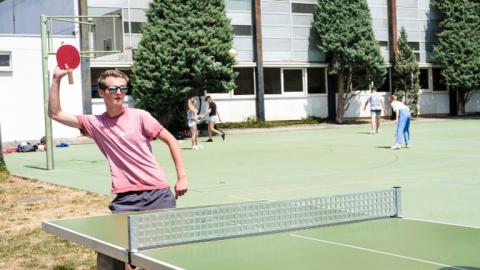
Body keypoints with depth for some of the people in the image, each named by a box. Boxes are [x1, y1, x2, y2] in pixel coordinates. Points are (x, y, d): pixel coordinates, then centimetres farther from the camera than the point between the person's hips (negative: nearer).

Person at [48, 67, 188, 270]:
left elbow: (171, 140, 5)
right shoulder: (95, 123, 6)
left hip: (158, 191, -1)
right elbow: (55, 113, 8)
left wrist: (181, 177, -1)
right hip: (126, 197, 2)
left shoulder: (139, 116, -1)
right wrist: (56, 79, -2)